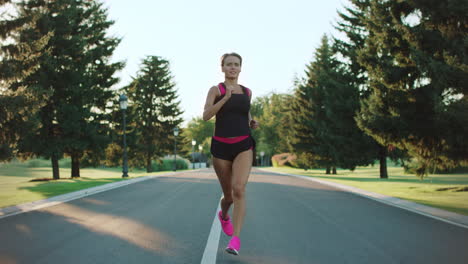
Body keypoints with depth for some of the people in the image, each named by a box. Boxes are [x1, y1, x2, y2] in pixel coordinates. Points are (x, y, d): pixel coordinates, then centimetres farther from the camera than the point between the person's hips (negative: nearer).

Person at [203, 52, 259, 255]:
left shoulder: (247, 92, 12)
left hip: (244, 145, 1)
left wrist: (252, 123, 6)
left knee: (239, 188, -23)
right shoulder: (216, 90, 2)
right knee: (228, 195, 10)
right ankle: (224, 215, 47)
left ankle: (235, 239, -20)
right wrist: (226, 97, -22)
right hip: (221, 146, -1)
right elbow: (206, 116, -13)